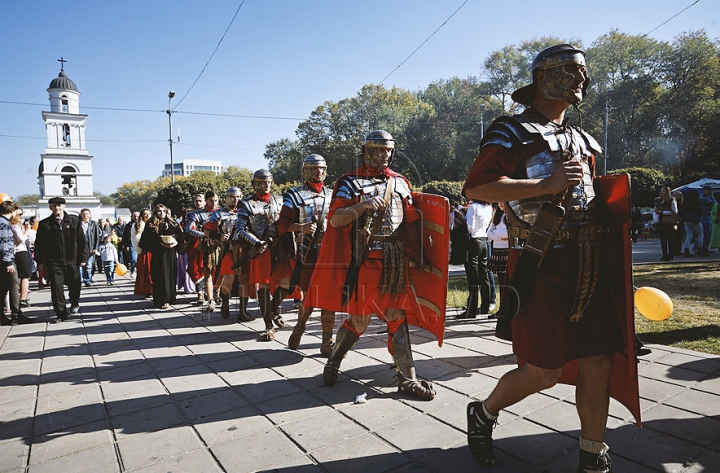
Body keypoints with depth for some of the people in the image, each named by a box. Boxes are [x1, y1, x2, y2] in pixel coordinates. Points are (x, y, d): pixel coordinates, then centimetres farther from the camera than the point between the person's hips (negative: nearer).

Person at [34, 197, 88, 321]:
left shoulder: (74, 221, 4)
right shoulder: (44, 224, 3)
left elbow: (82, 241, 4)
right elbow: (39, 244, 6)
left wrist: (83, 257, 0)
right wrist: (40, 261, 0)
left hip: (72, 260, 1)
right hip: (53, 262, 0)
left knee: (74, 285, 10)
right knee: (56, 287, 0)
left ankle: (75, 305, 37)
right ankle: (61, 314, 9)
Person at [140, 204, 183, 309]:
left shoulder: (172, 223, 10)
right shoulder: (151, 224, 2)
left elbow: (180, 235, 9)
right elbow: (147, 240, -4)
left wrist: (176, 242, -9)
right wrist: (160, 244, -14)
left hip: (171, 253, 3)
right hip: (158, 254, -3)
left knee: (171, 274, 5)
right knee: (161, 276, -4)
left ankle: (170, 296, 18)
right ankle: (162, 301, -1)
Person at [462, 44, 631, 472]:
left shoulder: (583, 140, 21)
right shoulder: (512, 132, -2)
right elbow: (476, 187, -17)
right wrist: (547, 184, -20)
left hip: (589, 264, 7)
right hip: (543, 265, -7)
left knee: (599, 362, 6)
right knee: (545, 371, -3)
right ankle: (483, 414, 25)